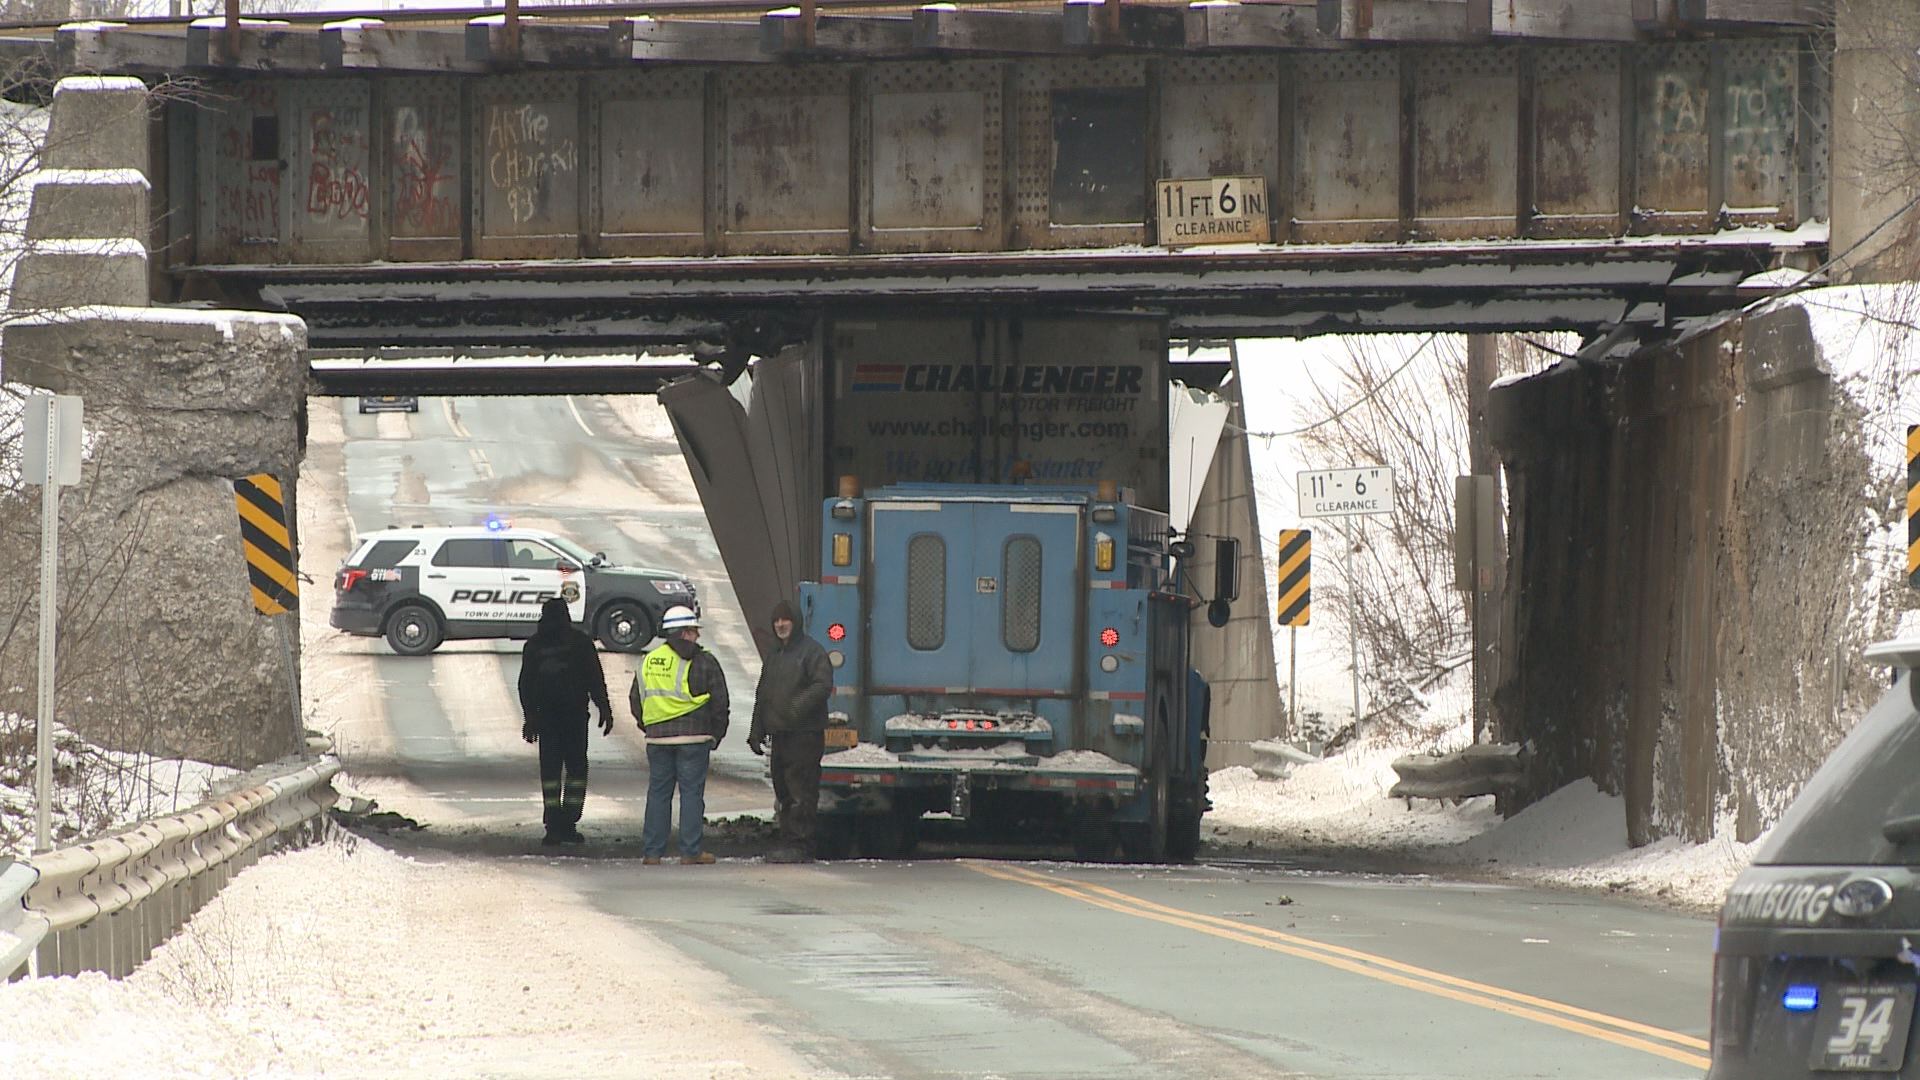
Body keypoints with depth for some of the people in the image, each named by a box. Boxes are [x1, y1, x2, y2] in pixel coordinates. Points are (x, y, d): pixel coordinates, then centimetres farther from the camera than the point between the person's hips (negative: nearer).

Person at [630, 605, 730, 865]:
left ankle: (651, 851, 7)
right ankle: (690, 852, -2)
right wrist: (716, 734, 9)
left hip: (657, 738, 4)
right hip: (693, 737, -4)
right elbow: (719, 701, -3)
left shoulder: (648, 661, 10)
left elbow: (636, 700, 15)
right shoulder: (703, 662, -4)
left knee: (658, 792, 9)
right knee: (692, 792, 0)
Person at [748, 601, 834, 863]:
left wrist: (799, 707, -27)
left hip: (805, 733, -8)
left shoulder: (812, 651, -4)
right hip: (780, 733, 8)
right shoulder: (774, 656, 22)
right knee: (784, 792, 9)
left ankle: (801, 846, -11)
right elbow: (763, 696, 25)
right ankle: (788, 841, 14)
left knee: (802, 792, -10)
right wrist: (756, 732, 19)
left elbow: (823, 685, -16)